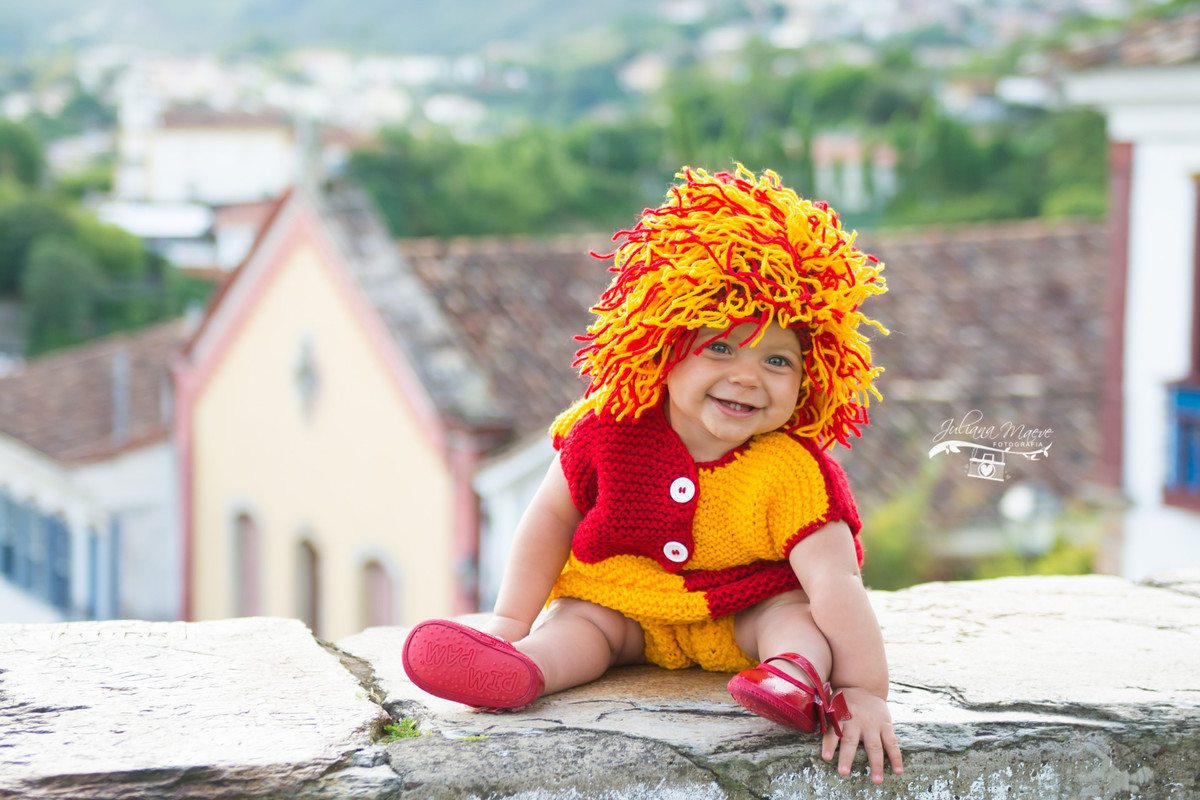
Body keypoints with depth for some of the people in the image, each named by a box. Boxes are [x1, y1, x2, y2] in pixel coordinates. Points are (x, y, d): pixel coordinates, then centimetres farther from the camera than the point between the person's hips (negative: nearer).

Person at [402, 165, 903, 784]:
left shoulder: (793, 473, -26)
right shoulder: (612, 429, -18)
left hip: (746, 613, -1)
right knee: (577, 619, -23)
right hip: (625, 602, 2)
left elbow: (836, 584, -31)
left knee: (793, 612, -27)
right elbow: (553, 514, -4)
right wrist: (511, 621, -7)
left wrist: (865, 691, -40)